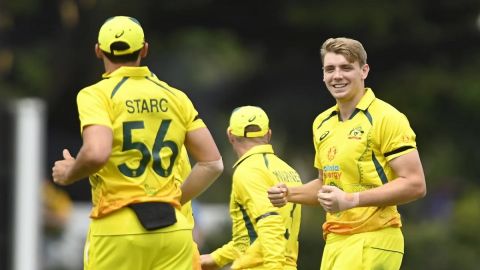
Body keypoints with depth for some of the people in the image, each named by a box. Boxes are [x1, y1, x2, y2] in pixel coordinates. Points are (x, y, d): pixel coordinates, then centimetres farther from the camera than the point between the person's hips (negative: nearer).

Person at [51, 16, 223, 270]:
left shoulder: (97, 95, -3)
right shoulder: (174, 97, 12)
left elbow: (96, 154, -20)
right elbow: (212, 163, 8)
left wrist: (69, 173, 0)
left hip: (117, 229, -4)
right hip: (173, 228, 4)